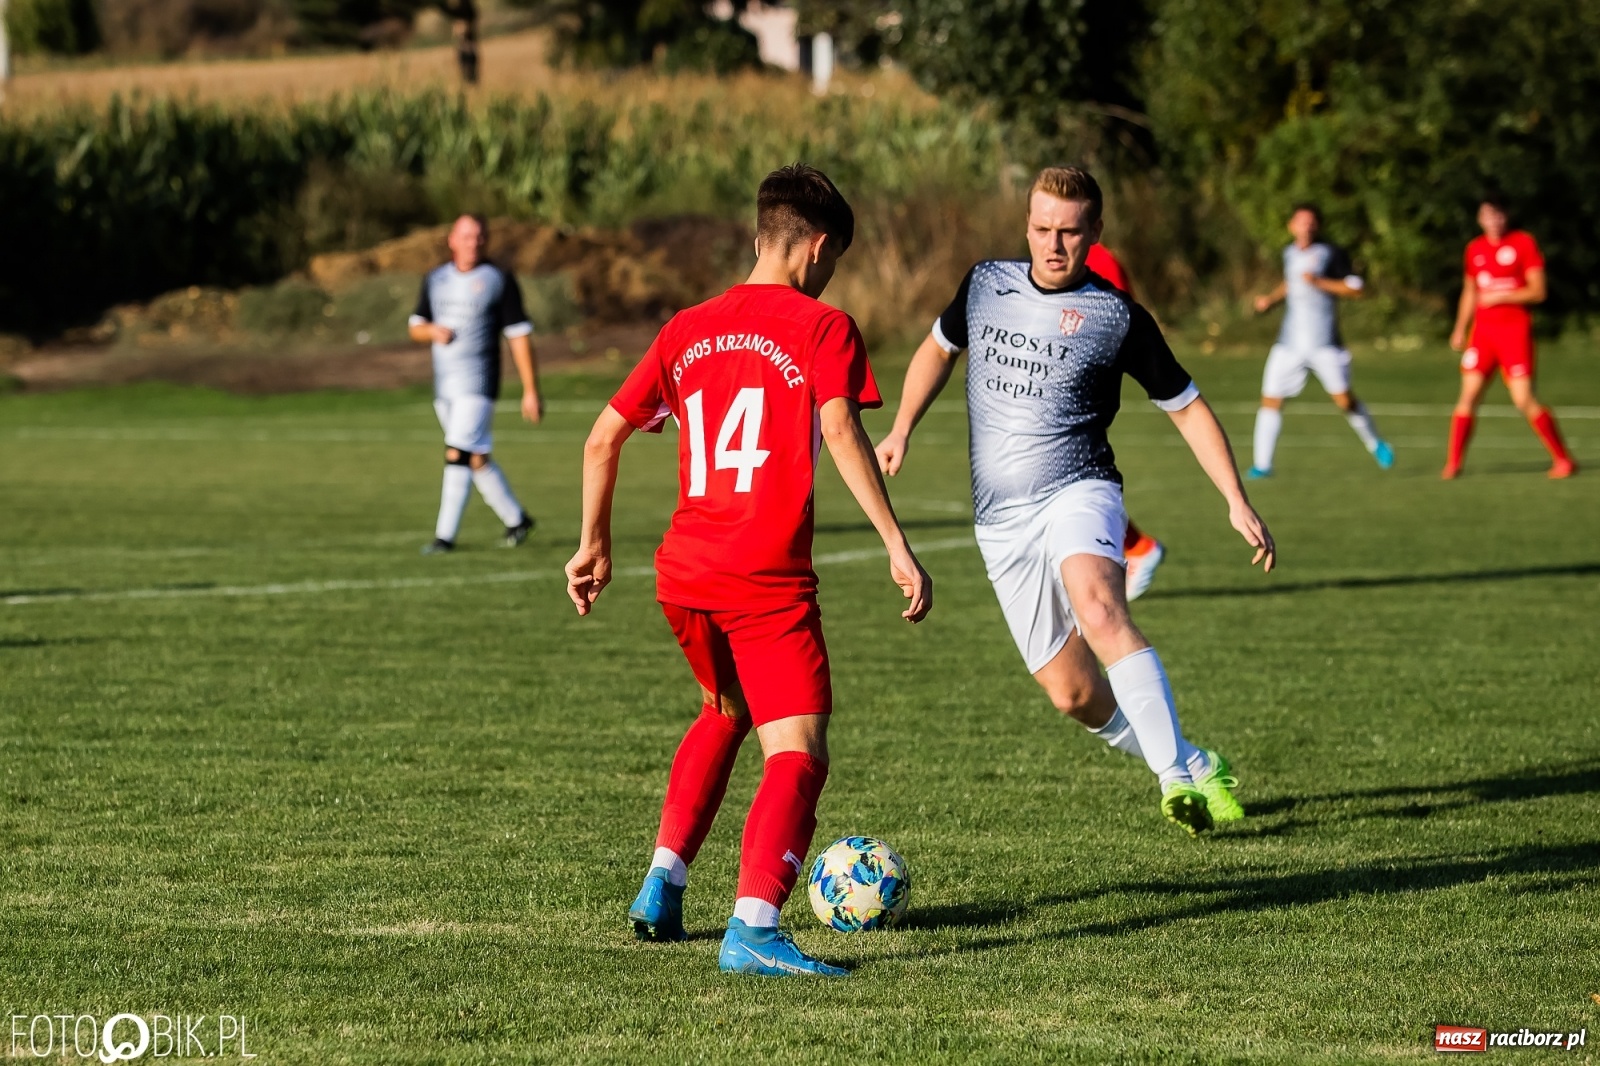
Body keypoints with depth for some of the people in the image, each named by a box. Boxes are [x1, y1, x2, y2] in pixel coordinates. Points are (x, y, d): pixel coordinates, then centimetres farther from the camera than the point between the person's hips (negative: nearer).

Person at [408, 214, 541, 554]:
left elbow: (519, 335, -3)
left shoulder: (498, 280, -3)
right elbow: (416, 327, 19)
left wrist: (531, 391, -6)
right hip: (444, 385, 6)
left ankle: (445, 535, -13)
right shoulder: (435, 280, 12)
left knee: (458, 455, -15)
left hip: (477, 384, -6)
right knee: (477, 458, 12)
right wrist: (432, 331, -7)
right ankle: (516, 519, 27)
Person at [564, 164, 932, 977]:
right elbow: (841, 432, -16)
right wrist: (897, 546, -17)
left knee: (726, 711, 31)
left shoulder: (688, 329, 15)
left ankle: (661, 886, 27)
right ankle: (753, 928, -25)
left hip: (683, 574, 6)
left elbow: (604, 437, 15)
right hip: (768, 577, -6)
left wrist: (595, 543, 25)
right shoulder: (822, 328, -1)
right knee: (799, 751, -6)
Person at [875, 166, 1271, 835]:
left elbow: (1188, 408, 5)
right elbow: (938, 348, 28)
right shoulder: (986, 284, 7)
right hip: (1001, 520, 4)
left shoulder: (1117, 318, -3)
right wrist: (901, 430, 16)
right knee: (1072, 692, 2)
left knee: (1099, 610, -36)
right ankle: (1193, 766, 25)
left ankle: (1179, 775, -40)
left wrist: (1238, 503, -3)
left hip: (1078, 492, -4)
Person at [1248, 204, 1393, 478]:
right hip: (1290, 342, 5)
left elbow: (1356, 288, -11)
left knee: (1343, 399, -7)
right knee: (1271, 399, -3)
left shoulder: (1331, 254, -6)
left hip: (1324, 343, -5)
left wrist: (1320, 282, -17)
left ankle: (1376, 445, 18)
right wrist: (1271, 299, 15)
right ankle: (1262, 463, 3)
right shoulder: (1290, 254, 11)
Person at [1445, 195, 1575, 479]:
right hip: (1483, 329, 5)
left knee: (1524, 400, -11)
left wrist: (1501, 296, -16)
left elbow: (1538, 291, -8)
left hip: (1515, 330, -5)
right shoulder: (1475, 248, 12)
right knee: (1469, 394, -5)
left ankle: (1562, 459, 1)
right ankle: (1453, 463, -1)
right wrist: (1460, 329, 18)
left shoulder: (1524, 243, -4)